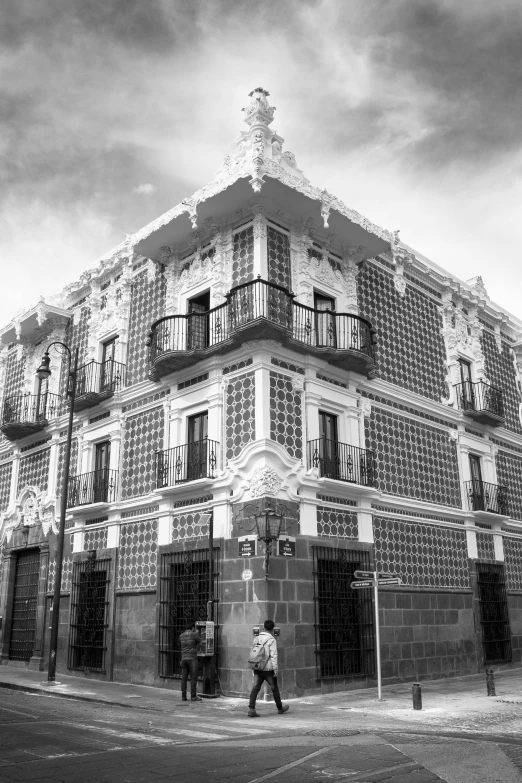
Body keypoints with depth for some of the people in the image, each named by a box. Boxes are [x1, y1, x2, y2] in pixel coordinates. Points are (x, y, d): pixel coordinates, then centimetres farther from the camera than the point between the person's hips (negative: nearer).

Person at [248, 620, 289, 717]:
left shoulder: (257, 638, 9)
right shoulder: (272, 640, -11)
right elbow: (273, 656, -15)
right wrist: (275, 669, -13)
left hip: (258, 668, 5)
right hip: (268, 668, -5)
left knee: (256, 688, 0)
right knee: (274, 688, 12)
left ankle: (251, 709, -13)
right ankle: (280, 708, 28)